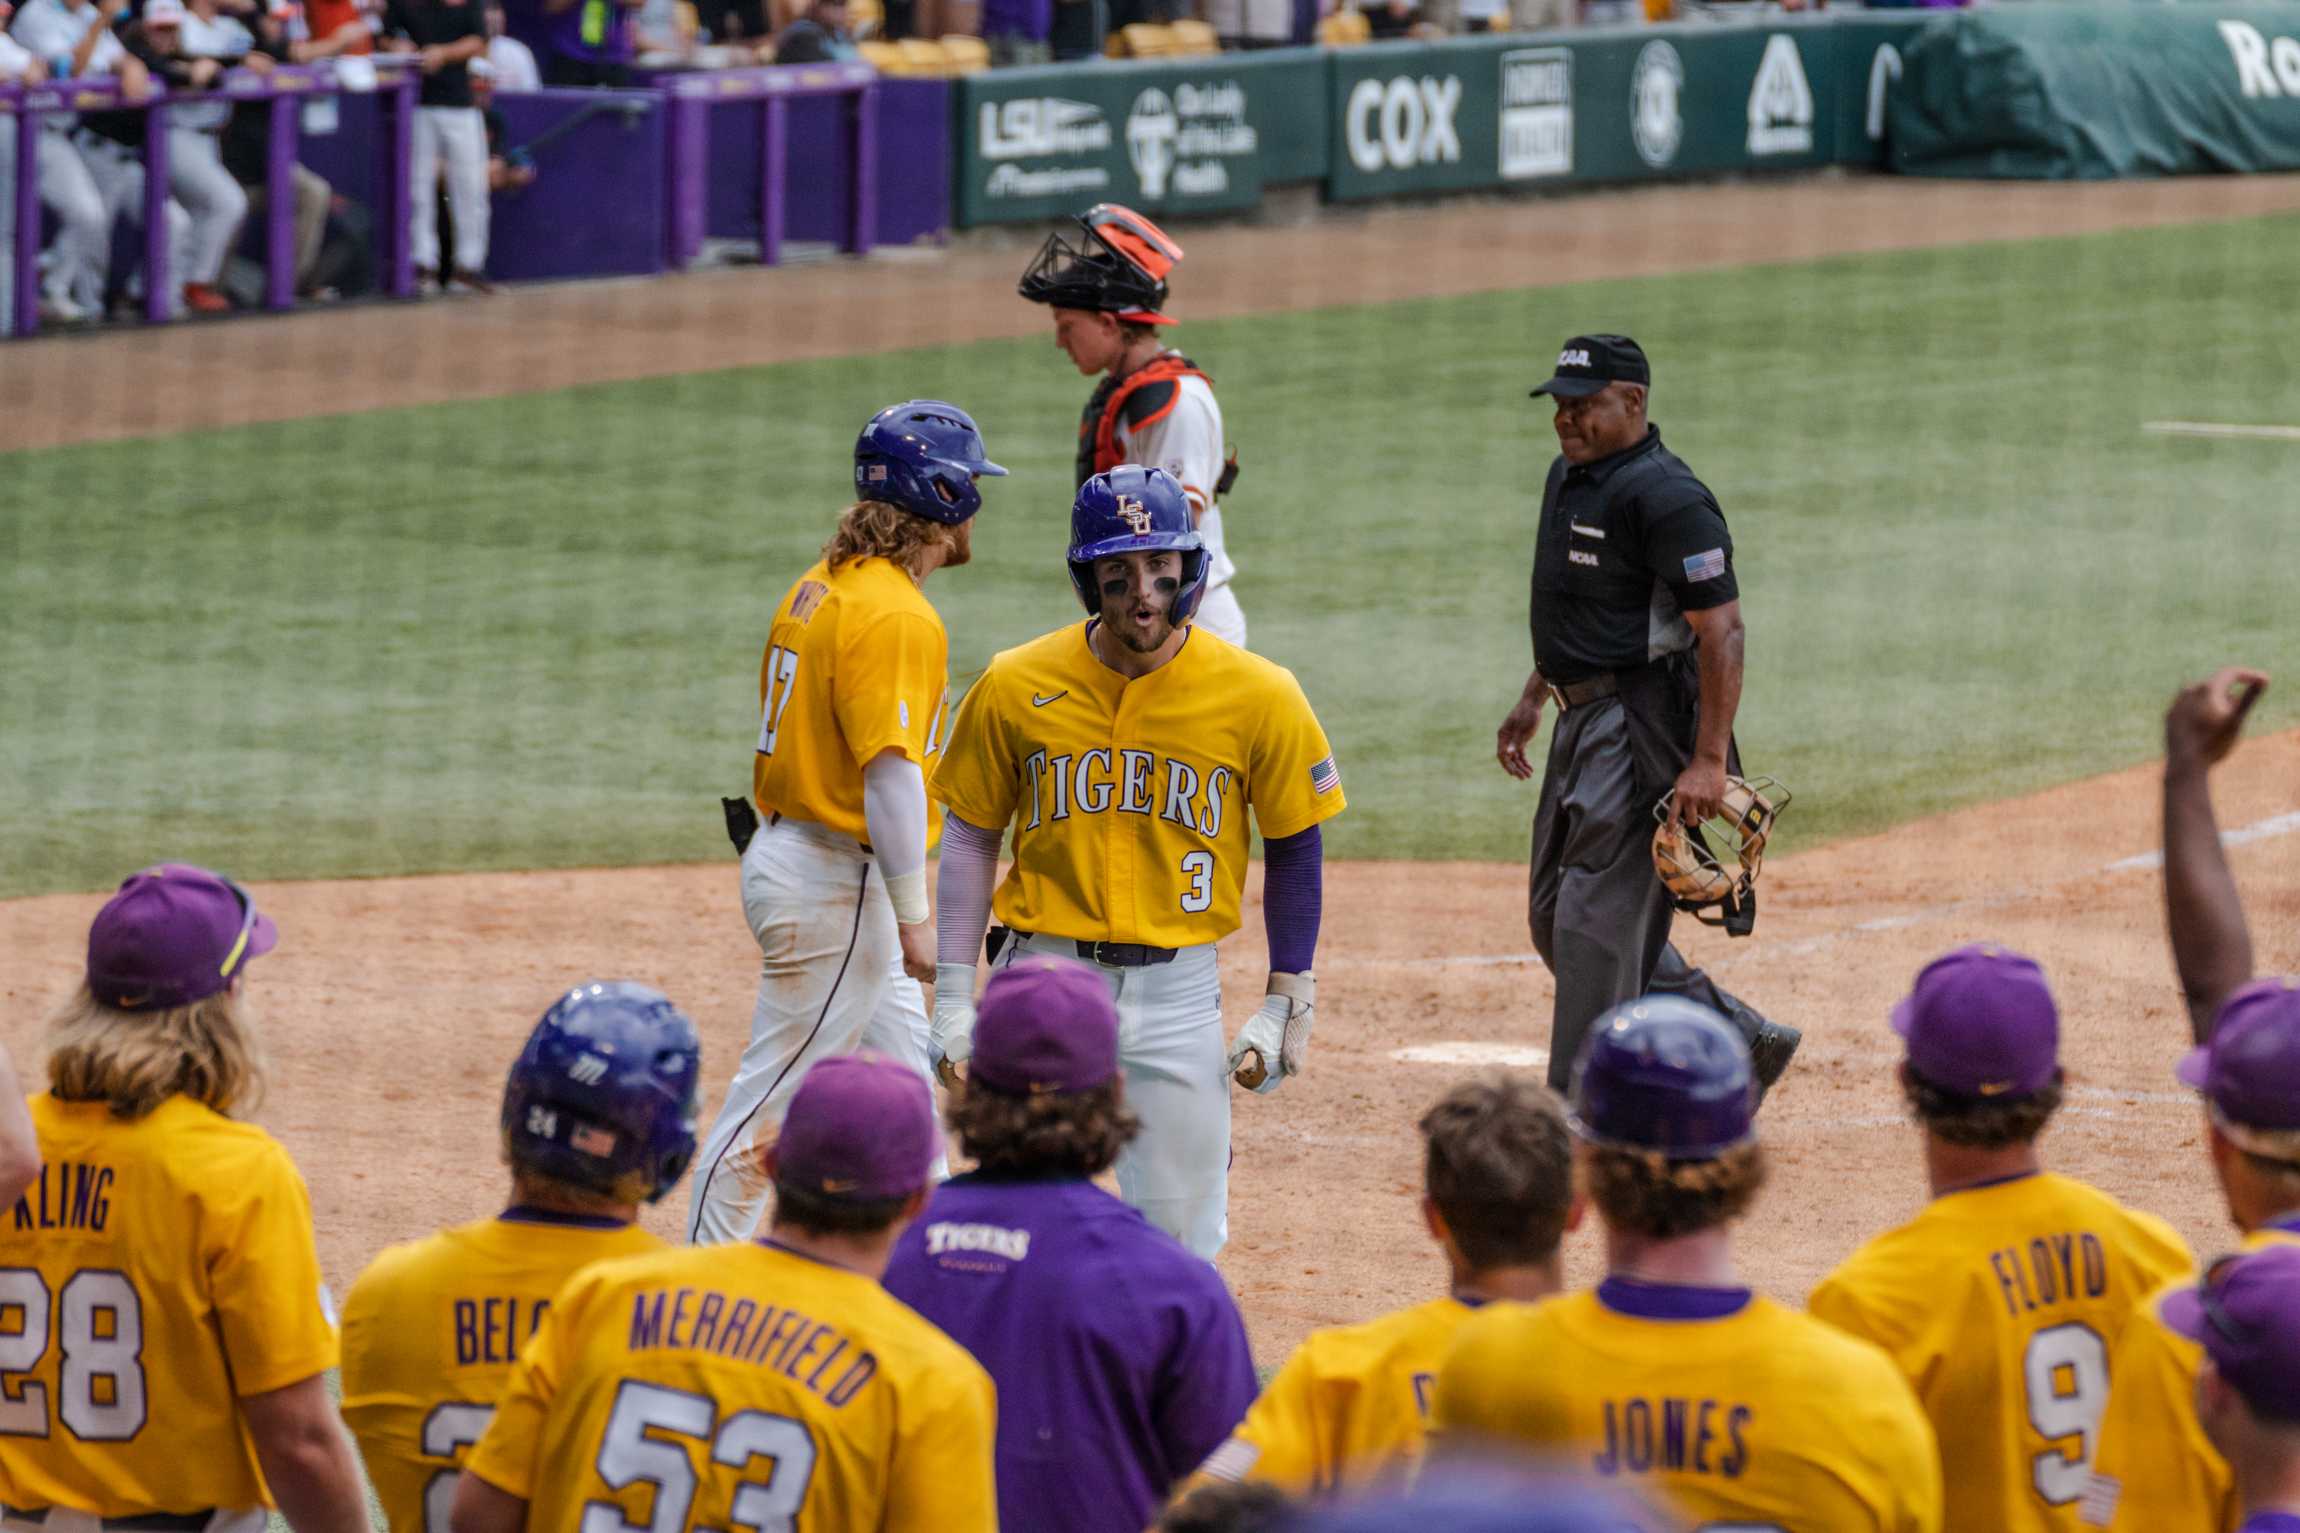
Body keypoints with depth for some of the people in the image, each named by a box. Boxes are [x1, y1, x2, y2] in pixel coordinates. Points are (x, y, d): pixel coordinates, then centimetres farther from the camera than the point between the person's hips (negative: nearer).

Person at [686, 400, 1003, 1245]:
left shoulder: (820, 587, 10)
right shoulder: (896, 616, -20)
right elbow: (891, 768, -25)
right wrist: (912, 915, -24)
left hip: (787, 849, 10)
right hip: (836, 881, -10)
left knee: (904, 1068, 18)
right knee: (777, 1090, -4)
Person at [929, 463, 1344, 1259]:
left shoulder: (1258, 696, -6)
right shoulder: (1017, 686, -3)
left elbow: (1295, 844, 5)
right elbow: (971, 835, 7)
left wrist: (1288, 1003, 3)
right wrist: (953, 994, 3)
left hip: (1178, 990, 0)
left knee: (1182, 1246, 2)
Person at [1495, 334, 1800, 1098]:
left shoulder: (1664, 496, -19)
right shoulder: (1568, 476, 12)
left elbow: (1722, 629, -23)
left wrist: (1709, 761, -28)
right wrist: (1533, 699, 25)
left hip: (1639, 729, -11)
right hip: (1583, 720, 11)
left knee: (1596, 920, -10)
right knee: (1556, 918, 15)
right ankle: (1740, 1042, 23)